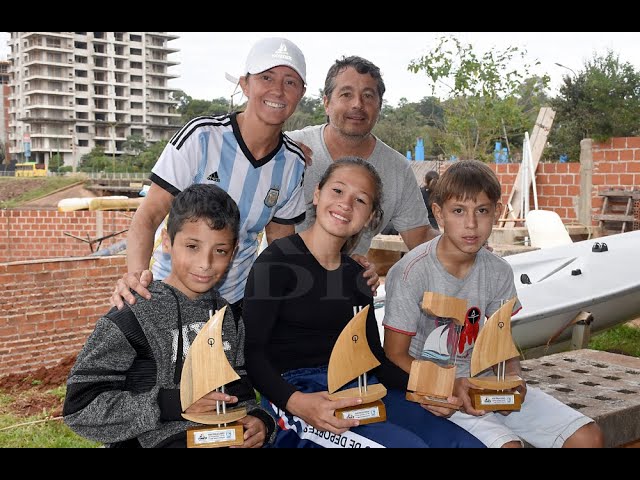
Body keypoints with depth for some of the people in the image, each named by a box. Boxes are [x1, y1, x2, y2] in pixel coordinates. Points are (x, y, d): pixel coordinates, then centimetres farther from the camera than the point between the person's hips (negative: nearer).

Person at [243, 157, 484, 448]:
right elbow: (251, 352, -12)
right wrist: (297, 402, -29)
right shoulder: (277, 261, -7)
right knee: (409, 444, -27)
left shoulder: (356, 274, 13)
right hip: (291, 389, -6)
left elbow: (374, 357, 14)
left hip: (356, 389, 6)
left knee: (467, 442, -8)